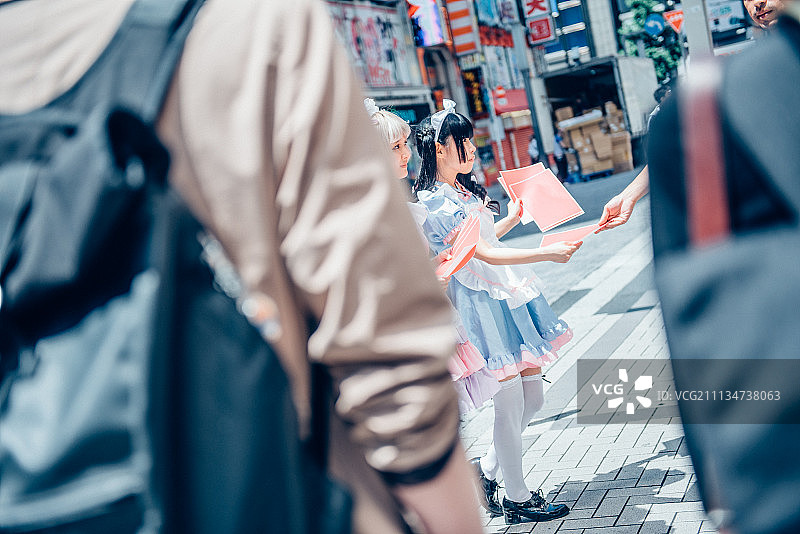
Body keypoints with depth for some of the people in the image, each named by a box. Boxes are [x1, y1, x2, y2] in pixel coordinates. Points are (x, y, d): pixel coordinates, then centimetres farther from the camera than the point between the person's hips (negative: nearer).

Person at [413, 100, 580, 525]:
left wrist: (513, 218, 25)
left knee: (532, 396, 12)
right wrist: (547, 253, -23)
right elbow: (483, 254, -21)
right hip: (483, 303, -9)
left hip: (510, 293, 9)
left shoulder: (463, 189, 14)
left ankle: (486, 469, 28)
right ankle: (516, 499, 15)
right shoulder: (434, 202, -15)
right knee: (510, 403, -2)